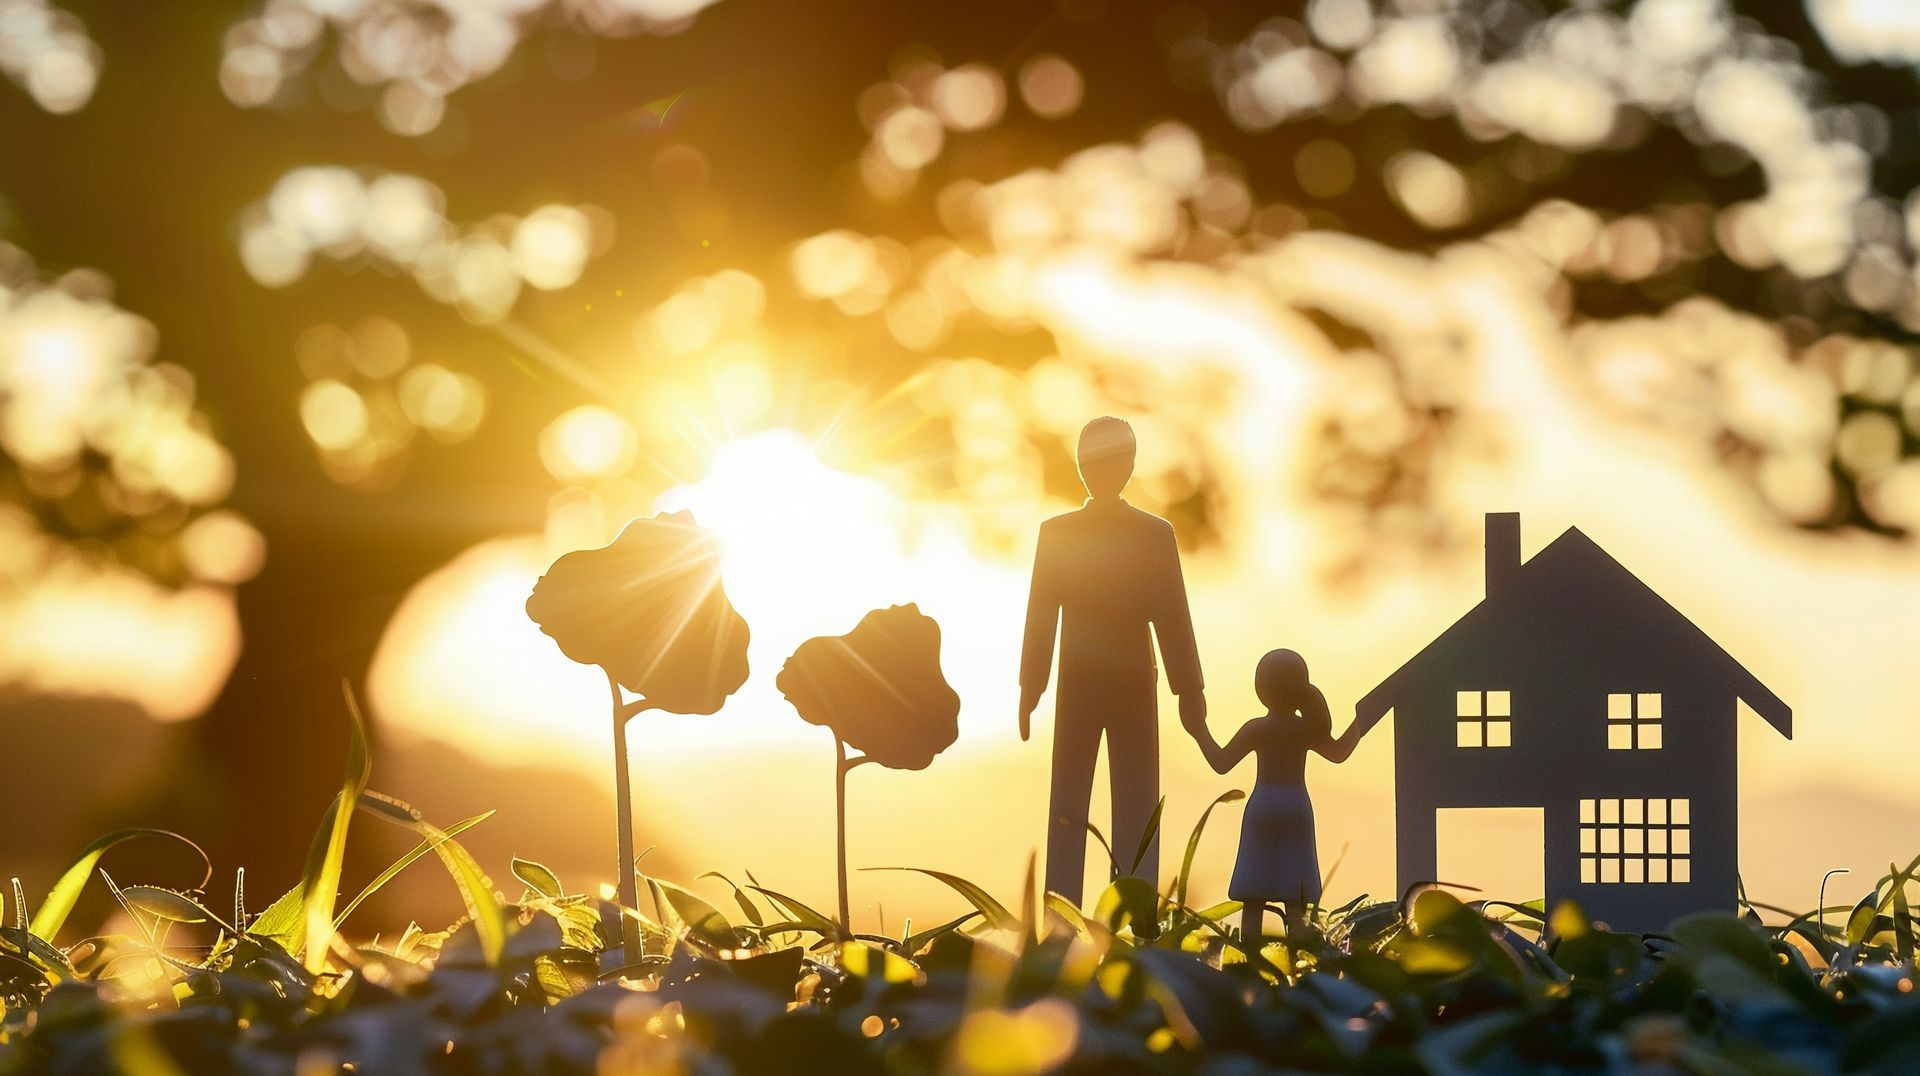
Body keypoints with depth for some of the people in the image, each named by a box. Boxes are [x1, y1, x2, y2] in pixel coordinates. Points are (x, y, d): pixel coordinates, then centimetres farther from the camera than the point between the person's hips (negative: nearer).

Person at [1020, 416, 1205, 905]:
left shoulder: (1055, 534, -4)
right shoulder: (1156, 534, -7)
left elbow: (1038, 617, -2)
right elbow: (1172, 620, -5)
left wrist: (1030, 690, 5)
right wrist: (1190, 691, 2)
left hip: (1077, 686, 1)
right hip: (1135, 683, -1)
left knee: (1068, 810, 5)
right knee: (1137, 810, 3)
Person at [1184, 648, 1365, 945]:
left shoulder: (1255, 729, -5)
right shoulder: (1307, 729, 0)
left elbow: (1220, 762, -3)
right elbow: (1339, 752, 14)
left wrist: (1200, 733, 10)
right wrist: (1360, 723, 27)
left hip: (1262, 807, -1)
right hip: (1297, 808, 1)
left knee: (1253, 899, -1)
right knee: (1294, 899, 1)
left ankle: (1250, 955, -7)